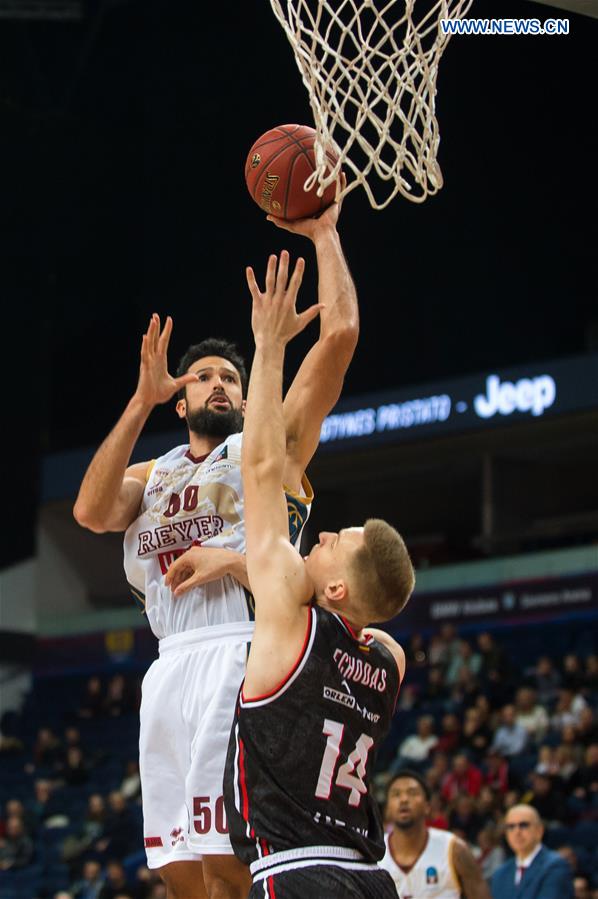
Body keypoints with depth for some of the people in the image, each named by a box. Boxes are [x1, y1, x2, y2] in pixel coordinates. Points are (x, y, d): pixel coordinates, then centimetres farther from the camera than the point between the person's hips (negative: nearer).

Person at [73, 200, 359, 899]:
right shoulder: (153, 474, 29)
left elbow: (339, 334, 6)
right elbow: (90, 512, 6)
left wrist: (324, 234, 10)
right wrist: (141, 401, 5)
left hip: (243, 649, -5)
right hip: (173, 662, 5)